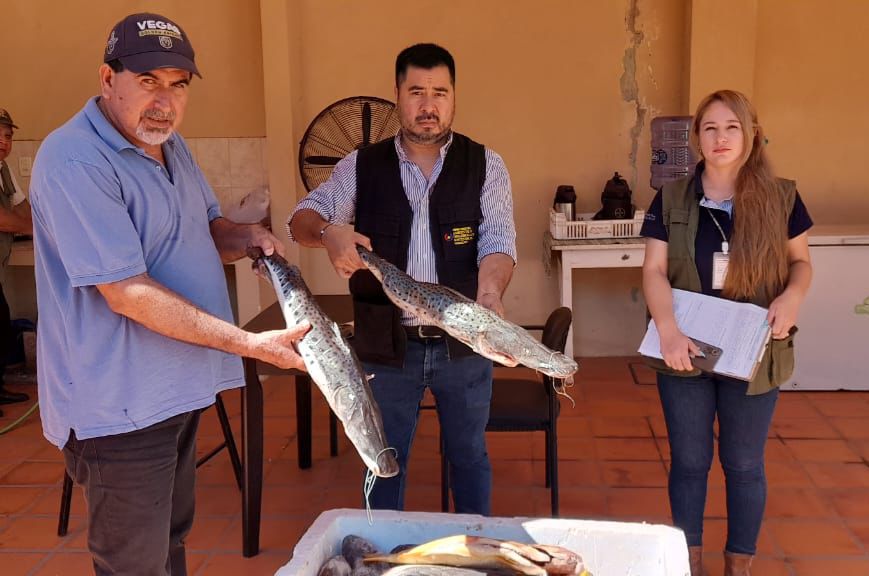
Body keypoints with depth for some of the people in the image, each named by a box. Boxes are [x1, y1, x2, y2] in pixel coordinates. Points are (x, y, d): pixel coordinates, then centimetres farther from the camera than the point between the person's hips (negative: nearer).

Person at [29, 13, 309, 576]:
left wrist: (246, 235, -5)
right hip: (122, 404, -9)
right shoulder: (74, 160, -22)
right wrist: (250, 343, -27)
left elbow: (207, 229, 20)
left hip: (179, 389, 9)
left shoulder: (171, 143, 8)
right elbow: (127, 293, -26)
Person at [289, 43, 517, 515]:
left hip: (462, 342, 0)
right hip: (387, 345, 1)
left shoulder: (485, 165, -1)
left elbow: (497, 238, -12)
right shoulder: (360, 166, 1)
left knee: (469, 456, 15)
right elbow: (303, 218, -6)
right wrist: (329, 233, -31)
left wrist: (489, 293, -33)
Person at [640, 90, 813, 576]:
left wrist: (793, 295, -16)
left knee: (744, 464, 12)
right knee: (689, 461, 11)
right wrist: (669, 330, -22)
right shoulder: (672, 199, -3)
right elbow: (654, 271, -6)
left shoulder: (781, 197, -3)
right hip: (686, 351, 0)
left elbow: (801, 261, 7)